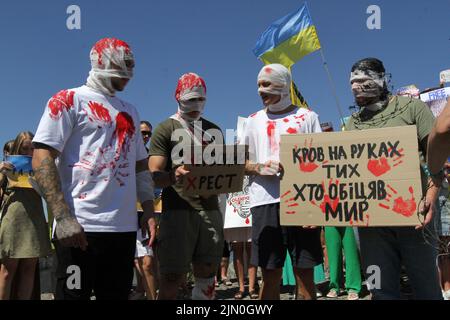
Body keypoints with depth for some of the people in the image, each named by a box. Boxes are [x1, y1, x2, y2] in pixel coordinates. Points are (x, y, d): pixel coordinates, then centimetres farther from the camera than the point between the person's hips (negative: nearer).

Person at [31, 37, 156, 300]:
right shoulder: (69, 100, 0)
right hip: (81, 226, -6)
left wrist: (148, 212, 12)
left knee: (118, 294, 12)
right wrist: (63, 217, -18)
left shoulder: (129, 111, 21)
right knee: (74, 294, -1)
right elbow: (42, 159, -9)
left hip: (125, 226, 7)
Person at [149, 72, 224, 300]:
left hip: (210, 209, 5)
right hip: (177, 210, -4)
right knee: (172, 276, -3)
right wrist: (173, 177, -29)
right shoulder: (166, 129, 3)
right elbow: (154, 175, -6)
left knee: (206, 273, 9)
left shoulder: (214, 130, 18)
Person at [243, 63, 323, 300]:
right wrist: (259, 168, -7)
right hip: (265, 202, 2)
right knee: (270, 276, 6)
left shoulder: (307, 117, 10)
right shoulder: (254, 120, 16)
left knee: (305, 274, 3)